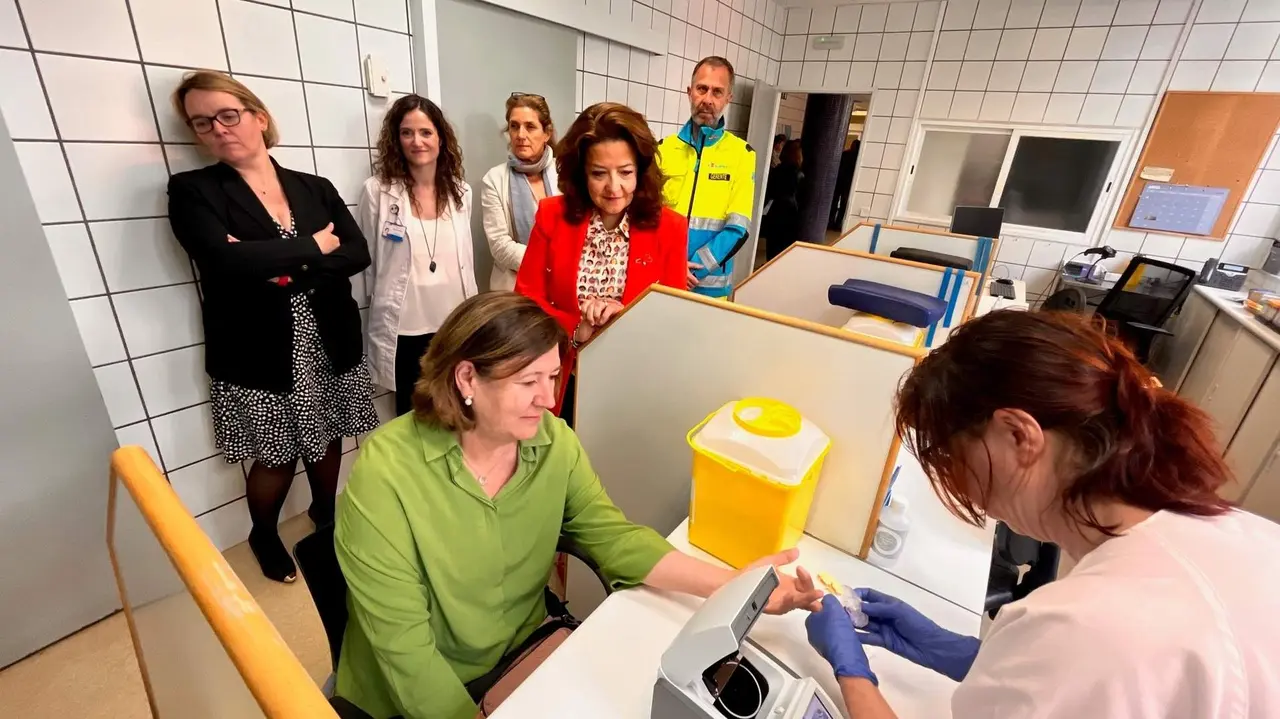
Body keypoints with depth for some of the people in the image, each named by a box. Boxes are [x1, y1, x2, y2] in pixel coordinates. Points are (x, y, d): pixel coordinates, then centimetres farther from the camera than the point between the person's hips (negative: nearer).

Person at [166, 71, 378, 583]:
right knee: (276, 457, 10)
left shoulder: (316, 188, 6)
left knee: (327, 440, 17)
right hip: (259, 354, -2)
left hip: (329, 345, 3)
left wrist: (284, 271, -19)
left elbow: (358, 253, -7)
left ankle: (326, 514, 44)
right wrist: (312, 247, -15)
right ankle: (264, 536, 40)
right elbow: (225, 259, -22)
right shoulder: (192, 191, -4)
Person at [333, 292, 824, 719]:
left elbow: (612, 537, -11)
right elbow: (403, 646, -21)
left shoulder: (555, 441, -10)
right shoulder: (386, 473, -25)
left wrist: (734, 584, -21)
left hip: (525, 654, 4)